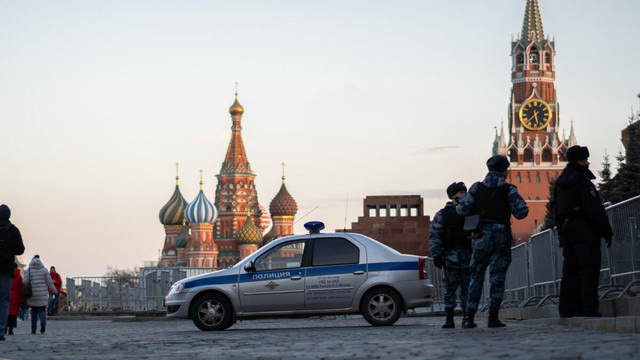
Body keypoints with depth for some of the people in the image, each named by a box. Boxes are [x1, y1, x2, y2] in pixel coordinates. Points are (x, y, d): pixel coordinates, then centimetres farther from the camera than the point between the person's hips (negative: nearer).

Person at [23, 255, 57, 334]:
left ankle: (33, 329, 10)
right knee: (42, 310, 9)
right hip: (42, 295, 0)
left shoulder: (29, 271, -3)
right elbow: (49, 282, 1)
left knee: (34, 312, 12)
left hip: (33, 295, 0)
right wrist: (55, 291, 12)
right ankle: (43, 323, -21)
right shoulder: (44, 270, 1)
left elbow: (25, 282, -9)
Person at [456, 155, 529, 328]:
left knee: (476, 276, 9)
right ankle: (493, 317, -4)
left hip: (481, 237, 2)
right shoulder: (508, 190, -4)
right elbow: (521, 213, -9)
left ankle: (470, 318, 4)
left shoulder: (477, 187, 2)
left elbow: (462, 209, -3)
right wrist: (520, 203, 12)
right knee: (497, 276, 3)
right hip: (501, 237, -2)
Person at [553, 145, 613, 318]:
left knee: (570, 271, 9)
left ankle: (567, 310, 6)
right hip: (585, 231, -8)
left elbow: (556, 209, 19)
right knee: (589, 271, -8)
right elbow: (595, 210, -15)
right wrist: (607, 232, -9)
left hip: (566, 232, 8)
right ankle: (589, 309, -14)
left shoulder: (561, 184, 15)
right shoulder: (583, 182, -11)